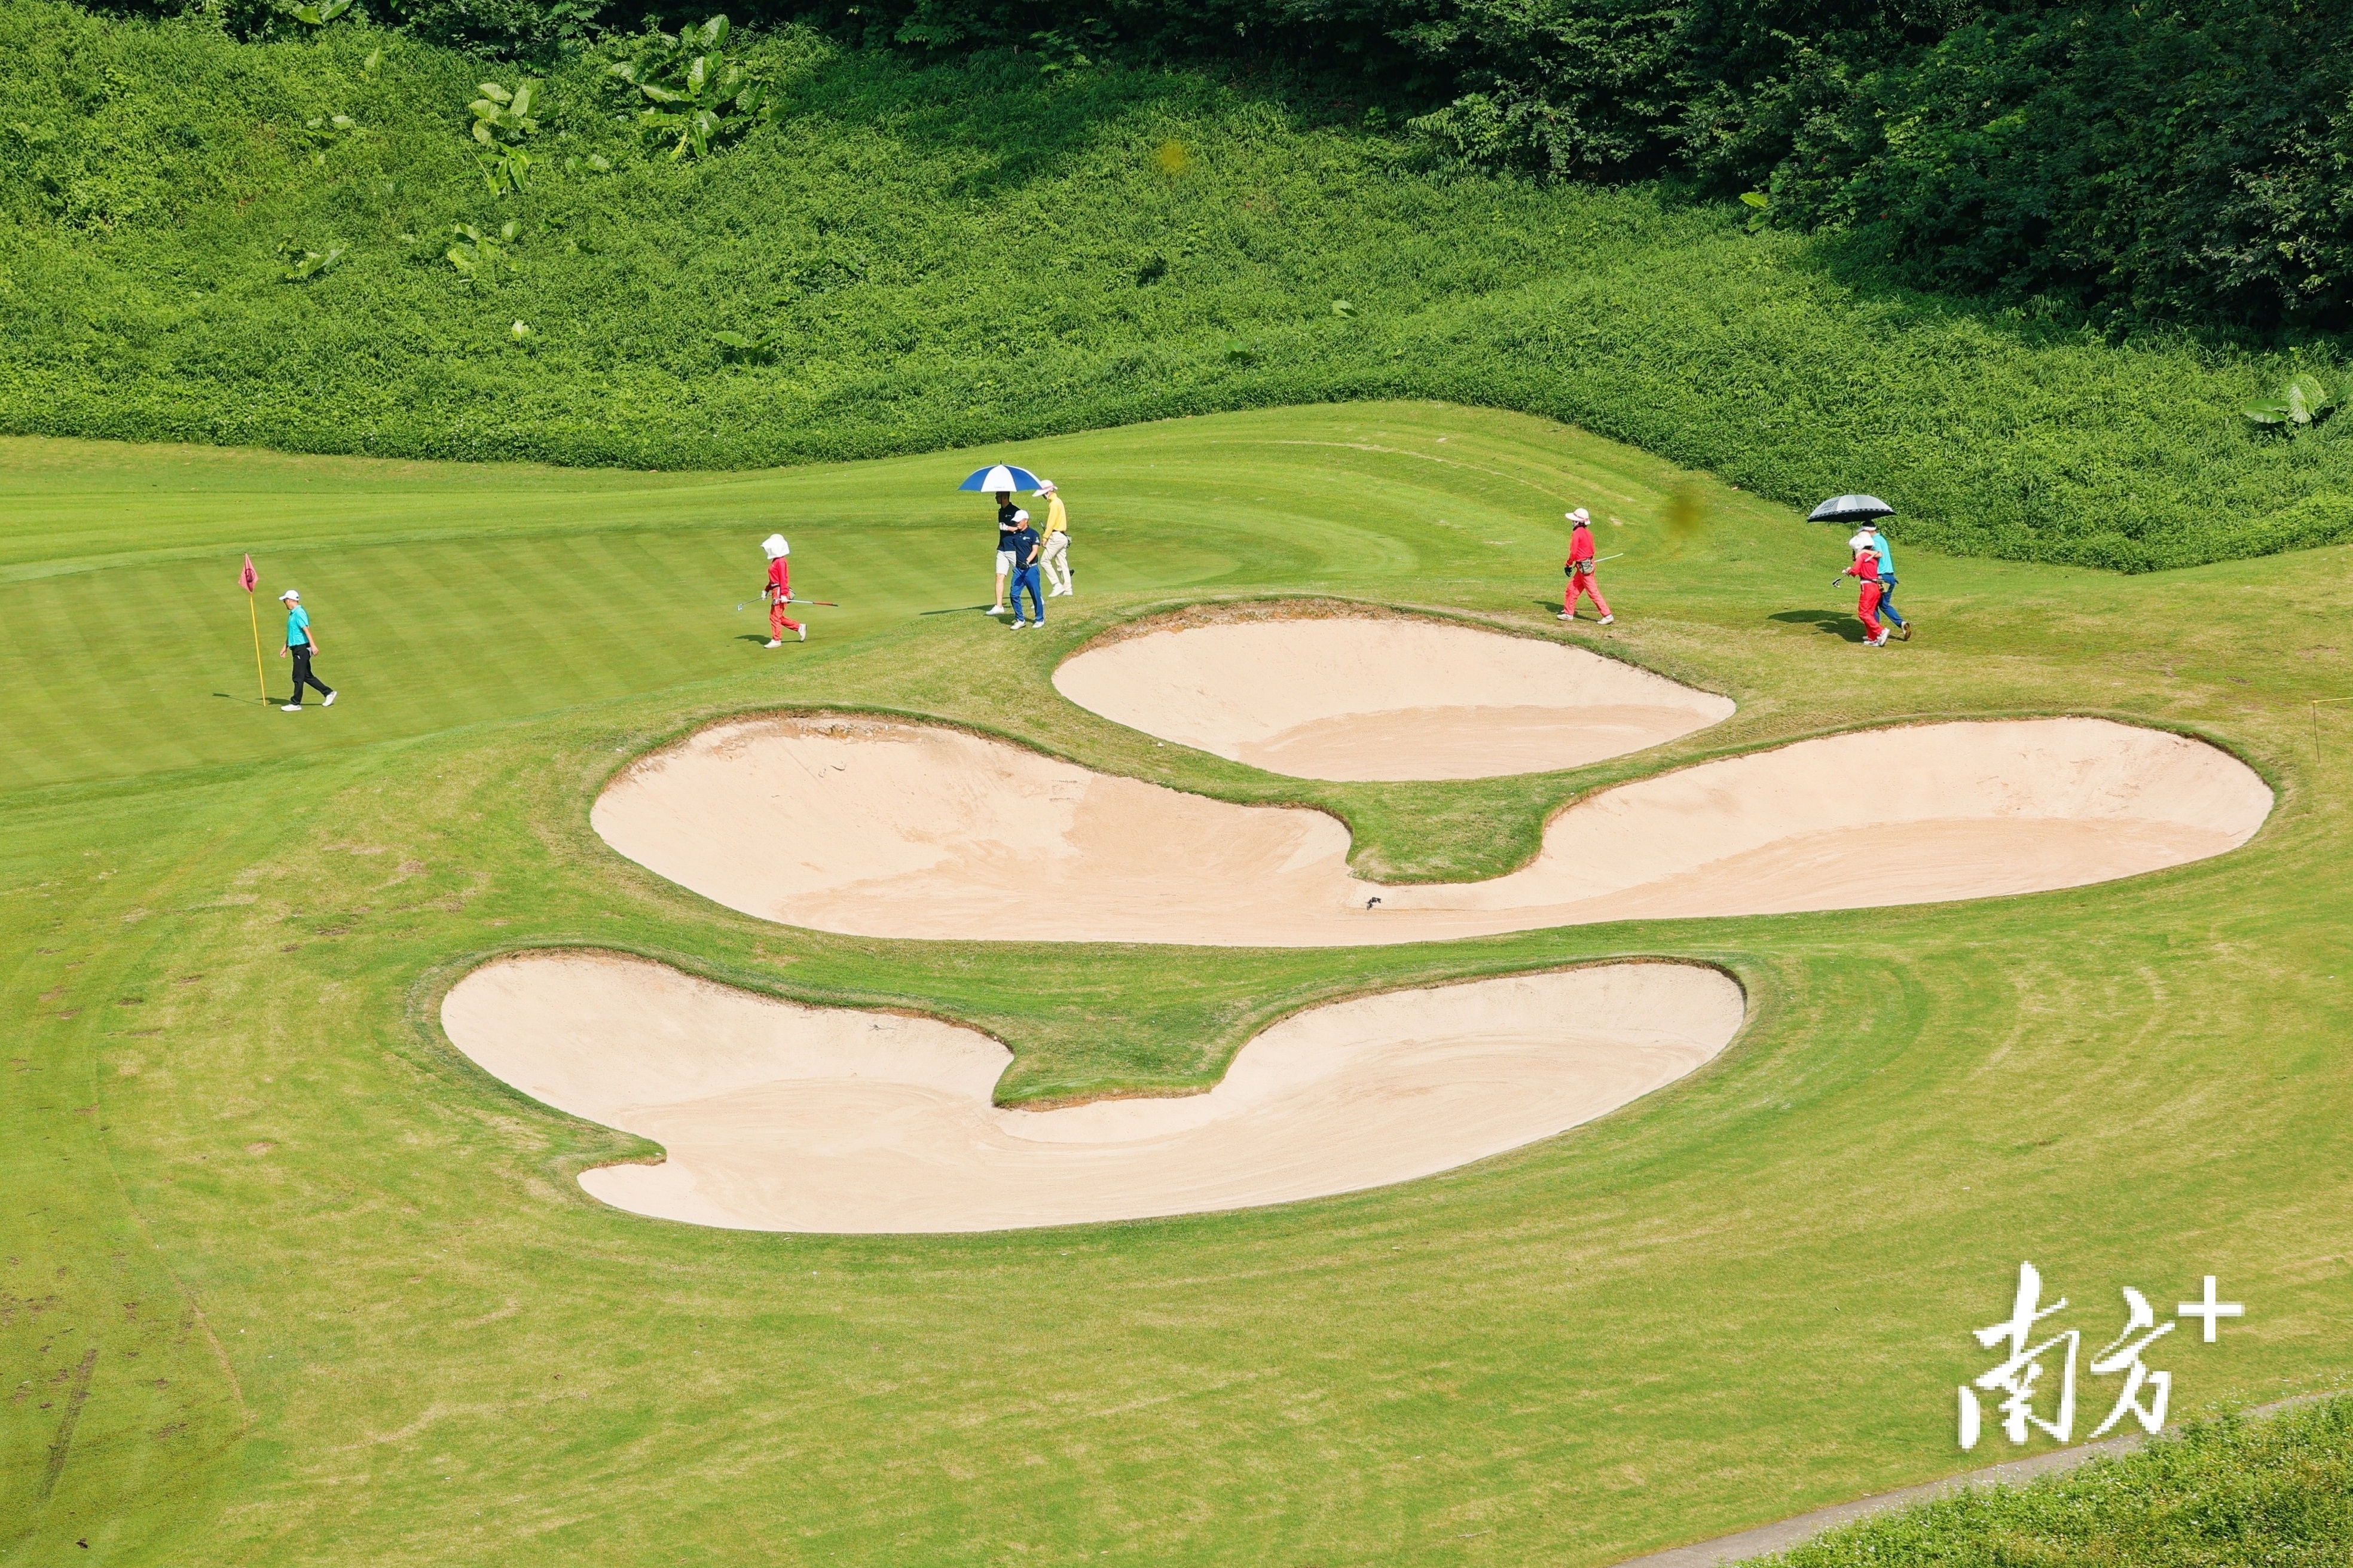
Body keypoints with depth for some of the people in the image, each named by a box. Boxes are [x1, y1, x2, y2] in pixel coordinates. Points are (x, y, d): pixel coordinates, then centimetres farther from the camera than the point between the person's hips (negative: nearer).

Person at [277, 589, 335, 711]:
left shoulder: (299, 613, -15)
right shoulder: (292, 614, 16)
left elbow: (306, 630, -24)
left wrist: (313, 645, -31)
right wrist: (285, 648, 28)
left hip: (302, 648, -10)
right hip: (296, 649, 10)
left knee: (298, 677, -4)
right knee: (307, 676, 13)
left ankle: (295, 704, 2)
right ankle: (328, 693, 19)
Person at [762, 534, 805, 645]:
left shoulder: (780, 562, -15)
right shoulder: (775, 561, 15)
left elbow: (783, 579, -20)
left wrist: (784, 594, -23)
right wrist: (766, 590, 21)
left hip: (780, 591, -10)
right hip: (775, 591, 10)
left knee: (775, 616, -4)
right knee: (779, 617, 14)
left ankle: (776, 640, 4)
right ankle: (800, 628, 21)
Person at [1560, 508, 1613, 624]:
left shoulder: (1577, 533, -16)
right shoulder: (1587, 532, 10)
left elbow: (1573, 552, -17)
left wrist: (1568, 564, -3)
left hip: (1584, 566, -9)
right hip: (1589, 563, 9)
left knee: (1593, 591, -7)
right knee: (1572, 588, 17)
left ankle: (1607, 615, -8)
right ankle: (1568, 613, 25)